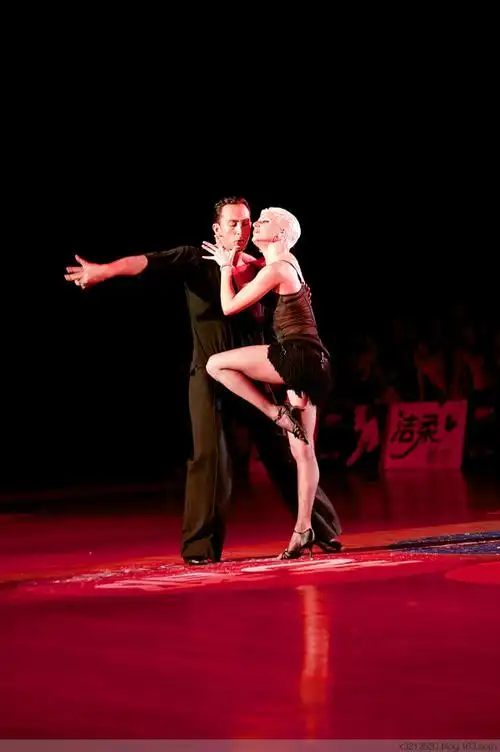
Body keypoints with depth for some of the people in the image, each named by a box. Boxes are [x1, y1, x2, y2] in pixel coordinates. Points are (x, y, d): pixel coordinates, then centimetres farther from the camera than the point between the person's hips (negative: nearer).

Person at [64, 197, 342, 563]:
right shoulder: (196, 259, -3)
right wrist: (102, 270, -33)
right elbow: (147, 262, -19)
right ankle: (201, 545, 0)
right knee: (210, 455, -10)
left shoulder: (258, 267, 7)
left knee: (282, 450, 6)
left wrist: (239, 272, -7)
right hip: (210, 373, -2)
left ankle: (324, 530, 17)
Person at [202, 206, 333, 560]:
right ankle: (303, 531, 6)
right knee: (303, 450, 6)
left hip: (298, 357, -10)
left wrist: (226, 267, 5)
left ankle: (277, 412, -7)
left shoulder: (275, 270, -10)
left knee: (216, 364, -10)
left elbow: (229, 306, -8)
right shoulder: (289, 262, 18)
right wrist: (233, 262, 29)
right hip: (310, 365, 10)